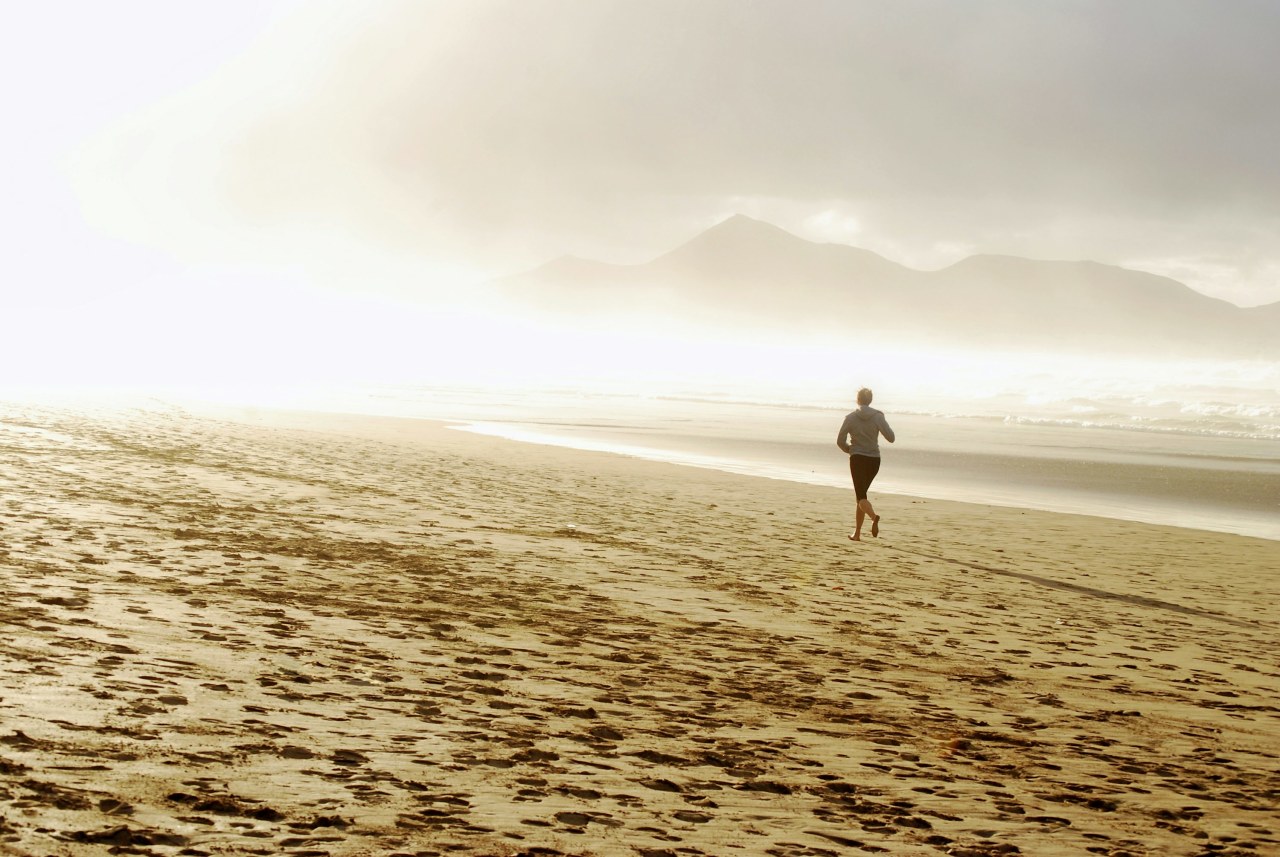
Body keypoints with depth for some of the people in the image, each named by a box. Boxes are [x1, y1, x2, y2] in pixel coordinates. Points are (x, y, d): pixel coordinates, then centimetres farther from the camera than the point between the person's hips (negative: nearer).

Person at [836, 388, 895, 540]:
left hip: (857, 459, -3)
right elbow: (890, 437, -6)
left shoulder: (851, 417, -3)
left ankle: (874, 516, -38)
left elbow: (840, 441, -3)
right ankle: (857, 532, 17)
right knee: (861, 493, 16)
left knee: (861, 496, -6)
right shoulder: (878, 416, -1)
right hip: (874, 460, 3)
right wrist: (884, 423, 11)